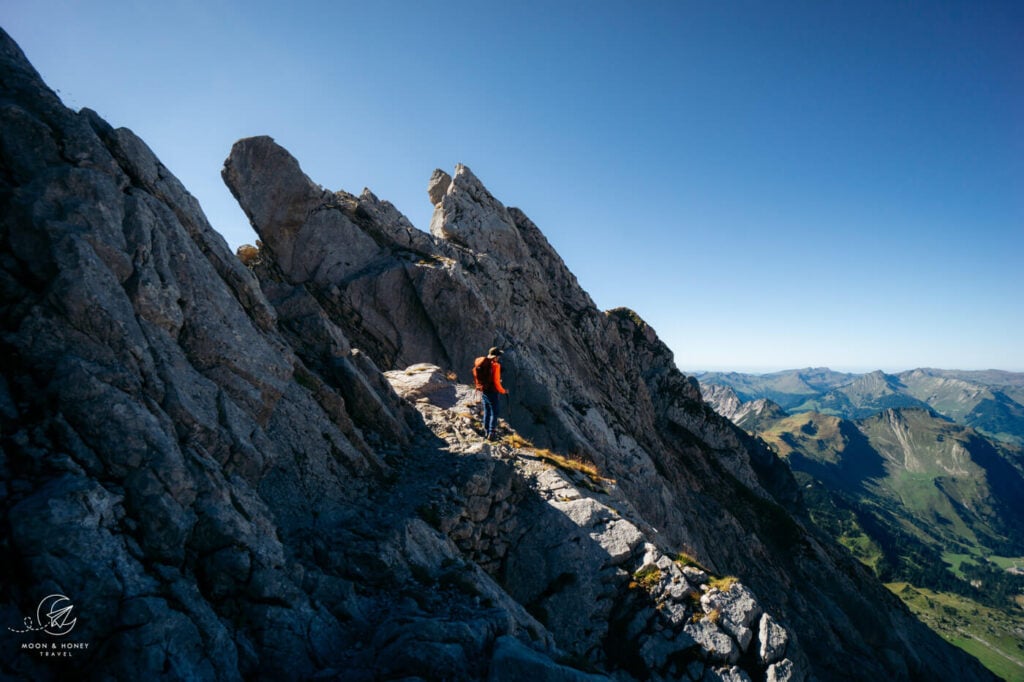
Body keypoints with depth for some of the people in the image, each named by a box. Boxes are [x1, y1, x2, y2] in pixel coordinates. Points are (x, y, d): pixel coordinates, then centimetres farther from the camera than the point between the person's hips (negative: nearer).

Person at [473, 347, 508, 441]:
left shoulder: (480, 362, 1)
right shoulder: (494, 365, -20)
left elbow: (476, 377, 8)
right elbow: (496, 382, -20)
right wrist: (503, 391, -5)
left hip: (482, 390, 7)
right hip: (492, 392, -7)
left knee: (487, 411, 21)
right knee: (494, 412, 6)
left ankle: (486, 432, 29)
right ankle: (492, 433, 7)